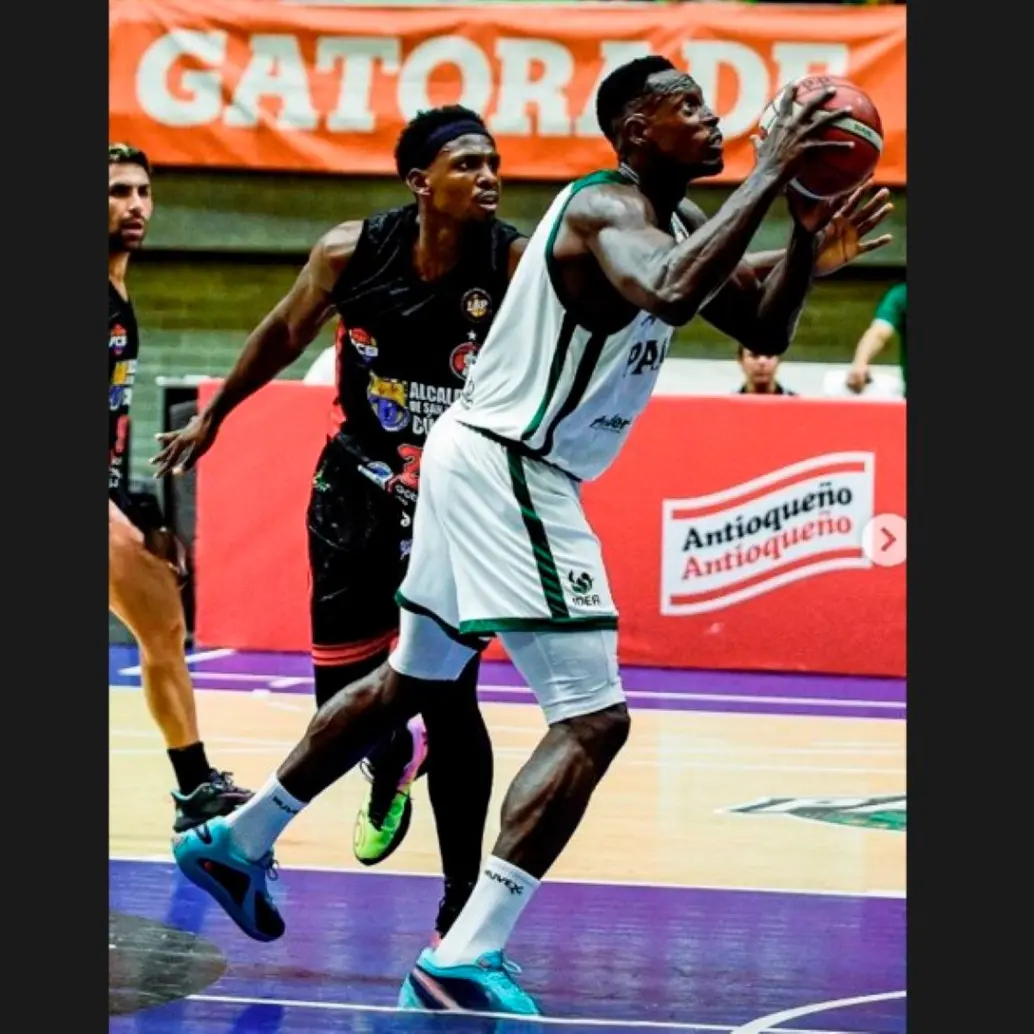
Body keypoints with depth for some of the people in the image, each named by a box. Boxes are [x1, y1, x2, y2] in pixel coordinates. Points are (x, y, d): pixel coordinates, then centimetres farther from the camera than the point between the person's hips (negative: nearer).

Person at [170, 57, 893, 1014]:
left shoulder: (678, 220, 11)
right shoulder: (609, 209, -20)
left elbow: (764, 331, 12)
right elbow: (669, 293, -42)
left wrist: (808, 248, -6)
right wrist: (767, 177, -36)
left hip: (485, 466, 11)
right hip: (505, 470, -11)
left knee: (410, 680, 26)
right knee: (593, 720, -14)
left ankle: (238, 842, 40)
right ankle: (463, 962, -18)